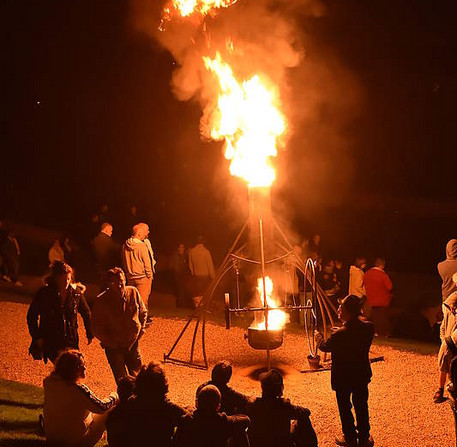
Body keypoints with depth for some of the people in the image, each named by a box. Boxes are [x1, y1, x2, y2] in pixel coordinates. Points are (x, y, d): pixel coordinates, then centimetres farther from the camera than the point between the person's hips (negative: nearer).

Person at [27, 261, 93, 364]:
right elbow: (32, 316, 0)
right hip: (50, 342, -3)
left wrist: (90, 334, 12)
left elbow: (86, 313, 13)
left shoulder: (76, 292, -1)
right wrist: (37, 337, -6)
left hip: (70, 341, 3)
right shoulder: (44, 293, -8)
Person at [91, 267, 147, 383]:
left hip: (133, 344, 3)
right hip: (114, 348, -3)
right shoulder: (101, 301, -16)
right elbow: (97, 330, -10)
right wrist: (114, 344, -13)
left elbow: (143, 313, 13)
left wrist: (141, 329, 1)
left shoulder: (133, 292, -6)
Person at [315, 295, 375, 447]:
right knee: (361, 406, 21)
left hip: (343, 378, -5)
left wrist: (318, 337, 11)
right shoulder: (368, 327, -15)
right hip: (362, 375, 5)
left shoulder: (340, 334, -30)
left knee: (345, 408, 15)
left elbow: (325, 346, -9)